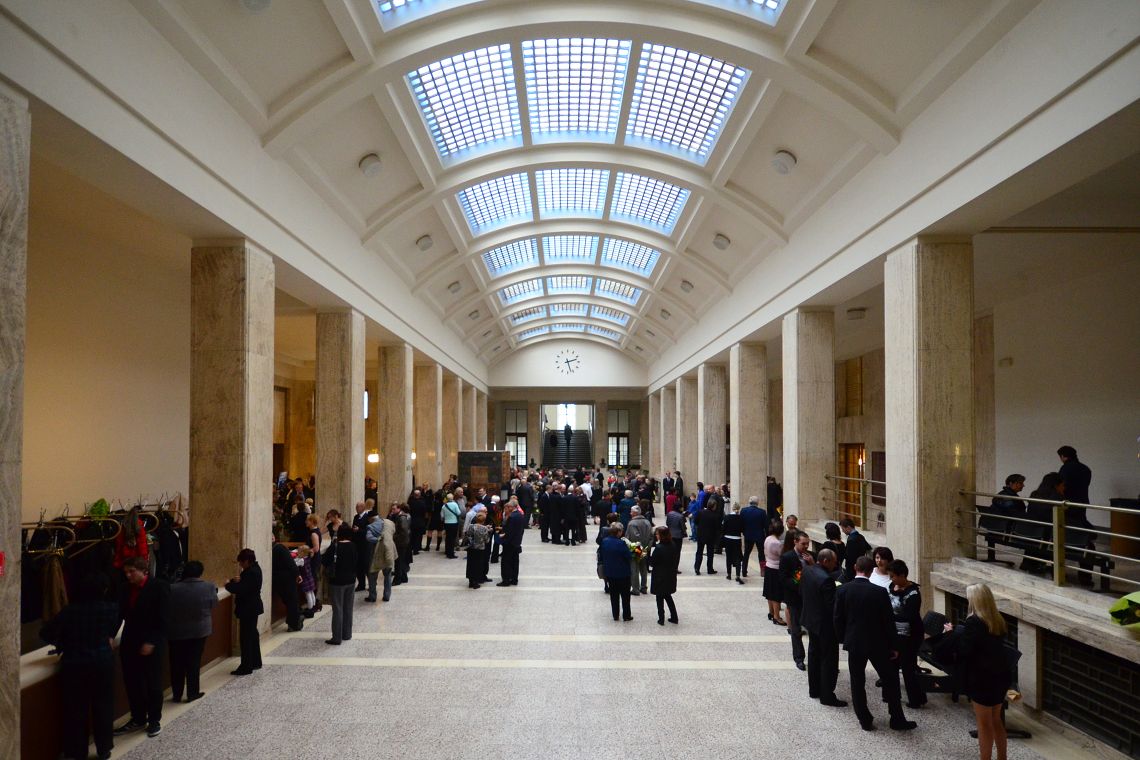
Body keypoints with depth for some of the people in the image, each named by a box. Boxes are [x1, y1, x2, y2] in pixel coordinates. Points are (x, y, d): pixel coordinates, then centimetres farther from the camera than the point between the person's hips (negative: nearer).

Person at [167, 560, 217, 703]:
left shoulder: (172, 589, -12)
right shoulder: (209, 587, -10)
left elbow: (167, 610, -4)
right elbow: (212, 610, -1)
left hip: (177, 631, 0)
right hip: (199, 630, 0)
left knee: (177, 664, 14)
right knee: (194, 662, 10)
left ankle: (177, 694, 23)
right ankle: (192, 693, 15)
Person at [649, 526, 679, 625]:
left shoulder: (659, 548, -23)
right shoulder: (674, 545, -3)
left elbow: (652, 563, -16)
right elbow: (677, 558, 6)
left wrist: (646, 555, -1)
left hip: (660, 577, -6)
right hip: (671, 576, 6)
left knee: (660, 598, 9)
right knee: (668, 596, 21)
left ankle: (661, 619, 14)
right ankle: (674, 617, 23)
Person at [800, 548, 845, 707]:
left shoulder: (807, 570, -2)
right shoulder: (826, 579, -28)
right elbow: (832, 605, -25)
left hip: (811, 620, 8)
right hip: (825, 624, -8)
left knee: (814, 655, 20)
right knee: (829, 661, 4)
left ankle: (814, 690, 31)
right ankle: (827, 696, 12)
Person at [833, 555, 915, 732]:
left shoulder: (842, 590, -10)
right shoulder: (880, 592, -14)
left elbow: (838, 619, -4)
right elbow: (888, 621, -9)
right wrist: (893, 646, 2)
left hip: (854, 643, 1)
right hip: (877, 643, -1)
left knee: (857, 683, 12)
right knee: (890, 680, 15)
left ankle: (865, 721, 18)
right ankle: (898, 720, 23)